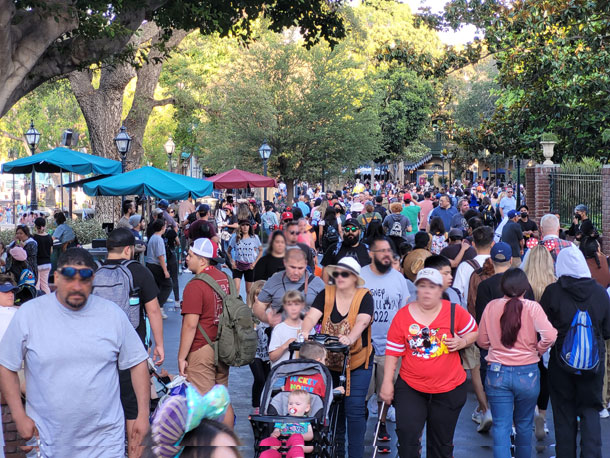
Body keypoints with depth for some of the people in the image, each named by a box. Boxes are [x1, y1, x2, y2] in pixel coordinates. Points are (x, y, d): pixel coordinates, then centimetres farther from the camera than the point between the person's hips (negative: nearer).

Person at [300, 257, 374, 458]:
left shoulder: (365, 297, -8)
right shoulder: (326, 295, 1)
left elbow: (362, 321, -25)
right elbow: (312, 316, -13)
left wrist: (350, 338, -44)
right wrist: (304, 332, -34)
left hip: (357, 362, -4)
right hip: (330, 362, 4)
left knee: (354, 409, -6)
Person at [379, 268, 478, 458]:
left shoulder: (454, 312, -5)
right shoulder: (403, 315, -5)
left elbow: (474, 332, 10)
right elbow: (393, 351, -1)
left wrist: (462, 342, -12)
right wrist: (387, 382, -4)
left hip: (449, 389, 1)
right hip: (410, 387, 0)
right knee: (407, 436, -13)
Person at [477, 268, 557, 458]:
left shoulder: (491, 307, -2)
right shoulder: (532, 307, -9)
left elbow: (482, 341, 5)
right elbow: (550, 335, -20)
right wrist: (538, 350, -1)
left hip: (497, 373, 0)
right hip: (527, 374, 0)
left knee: (501, 426, 3)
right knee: (524, 424, 18)